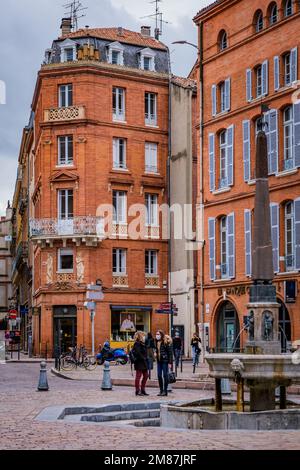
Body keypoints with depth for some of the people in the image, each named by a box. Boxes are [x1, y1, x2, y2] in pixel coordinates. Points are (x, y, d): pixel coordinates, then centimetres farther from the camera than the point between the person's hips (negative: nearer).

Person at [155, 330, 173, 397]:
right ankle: (161, 390, 16)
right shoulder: (157, 342, 11)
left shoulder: (166, 342, -11)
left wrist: (170, 363, -15)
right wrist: (155, 353, 2)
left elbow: (170, 353, -11)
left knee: (165, 376, -1)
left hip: (165, 361, -7)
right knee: (159, 376, 8)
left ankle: (165, 391, 5)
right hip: (159, 361, 7)